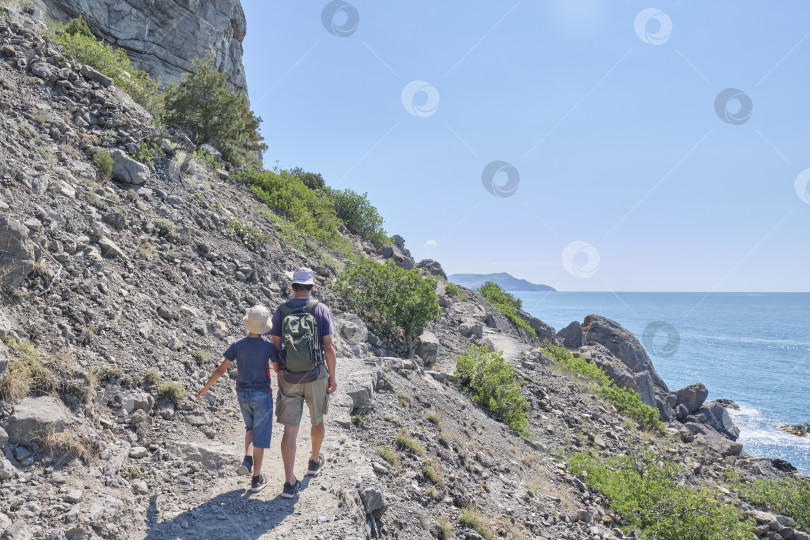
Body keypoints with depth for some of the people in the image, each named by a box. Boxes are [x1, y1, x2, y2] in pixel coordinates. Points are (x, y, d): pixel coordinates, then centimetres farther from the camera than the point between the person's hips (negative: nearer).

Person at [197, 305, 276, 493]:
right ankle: (256, 479, 14)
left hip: (242, 394, 3)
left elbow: (221, 370, -4)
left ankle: (247, 460, 6)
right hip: (262, 394, -3)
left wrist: (205, 388, 8)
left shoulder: (237, 345, -8)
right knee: (260, 435, 7)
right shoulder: (269, 347, -14)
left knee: (250, 428, 27)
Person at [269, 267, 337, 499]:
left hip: (289, 378, 1)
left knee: (290, 429, 3)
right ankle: (315, 461, 43)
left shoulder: (281, 311, -1)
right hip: (315, 376, -1)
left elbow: (275, 346, 0)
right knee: (317, 420, 23)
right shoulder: (321, 309, -5)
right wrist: (333, 375, 1)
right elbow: (328, 346, -8)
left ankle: (290, 482, 2)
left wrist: (278, 373, 13)